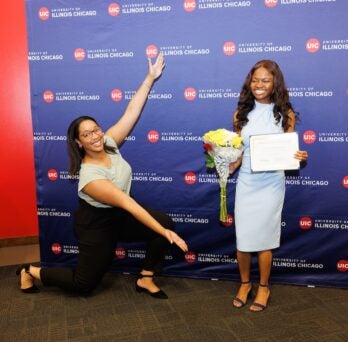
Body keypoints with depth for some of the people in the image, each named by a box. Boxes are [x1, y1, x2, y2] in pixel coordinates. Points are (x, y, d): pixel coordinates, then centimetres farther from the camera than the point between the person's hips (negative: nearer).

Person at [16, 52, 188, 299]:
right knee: (84, 284, 5)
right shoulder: (90, 177, -33)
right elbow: (129, 204, -37)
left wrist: (150, 79, -17)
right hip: (96, 224, -7)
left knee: (165, 223, -13)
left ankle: (146, 280, 2)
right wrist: (164, 232, -36)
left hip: (118, 215, 7)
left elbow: (131, 112, -13)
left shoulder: (109, 144, -14)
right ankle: (31, 271, 27)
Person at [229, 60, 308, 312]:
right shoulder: (242, 113, 4)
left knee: (263, 238, 5)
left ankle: (264, 287, 27)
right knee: (242, 238, 6)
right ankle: (245, 283, 30)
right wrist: (227, 168, -11)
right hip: (246, 182, 2)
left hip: (271, 184, -2)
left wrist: (299, 157, -19)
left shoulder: (285, 114, -1)